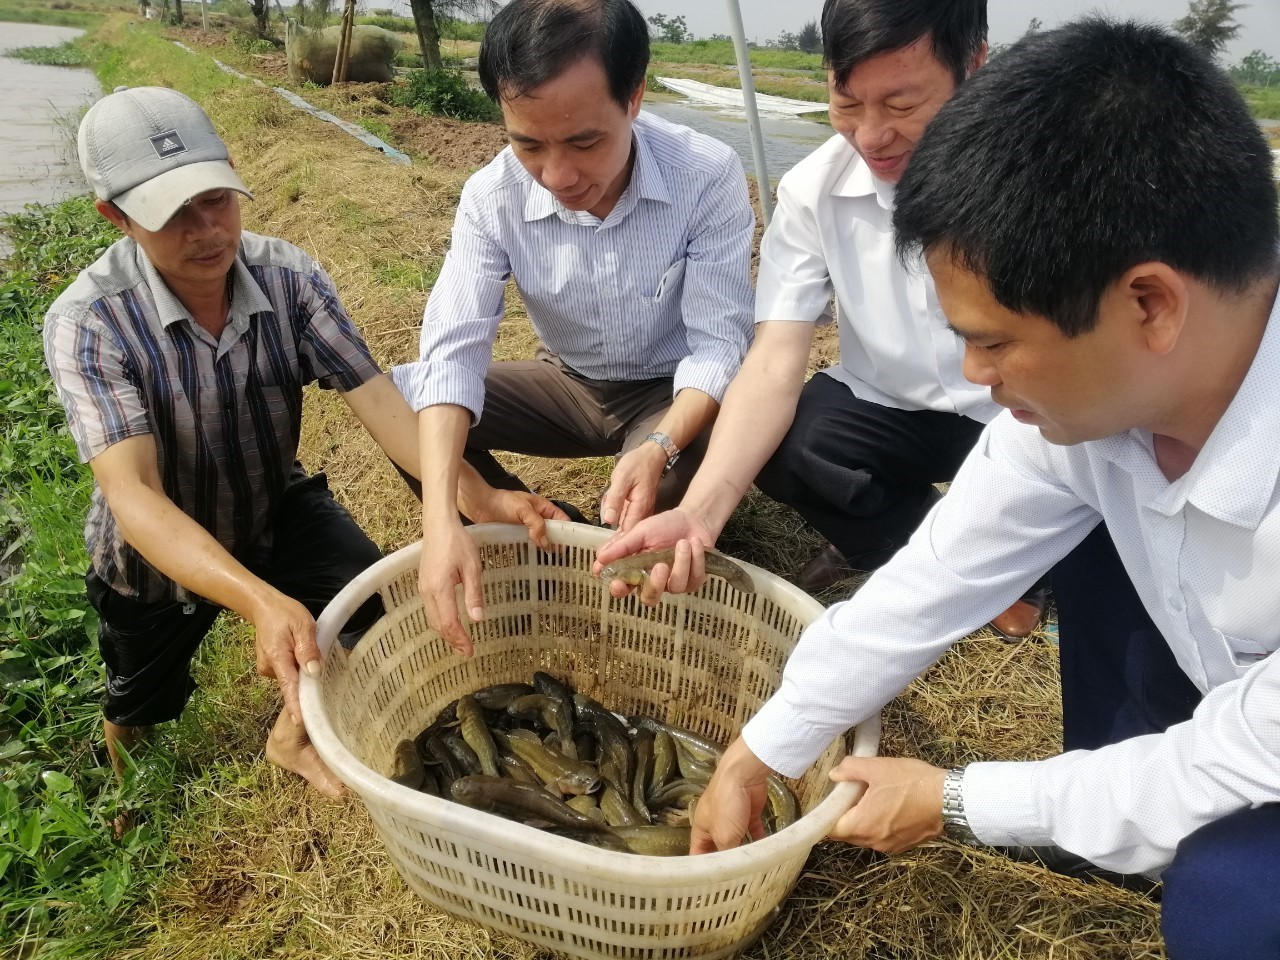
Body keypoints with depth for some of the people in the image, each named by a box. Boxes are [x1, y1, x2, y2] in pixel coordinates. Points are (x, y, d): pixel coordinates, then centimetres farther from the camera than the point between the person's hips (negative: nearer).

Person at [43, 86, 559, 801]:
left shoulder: (290, 277, -20)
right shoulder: (87, 323, -30)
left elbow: (376, 397, -25)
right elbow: (134, 497, -40)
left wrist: (476, 497, -43)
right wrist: (261, 602, -56)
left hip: (277, 508, 2)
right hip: (161, 550, -1)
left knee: (382, 612, -20)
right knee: (143, 714, 18)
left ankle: (295, 731, 15)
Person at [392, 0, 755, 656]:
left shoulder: (709, 175, -25)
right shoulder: (492, 196, -19)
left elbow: (719, 343, -24)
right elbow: (453, 352, -26)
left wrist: (660, 447, -45)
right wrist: (441, 521, -41)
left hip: (674, 395, -2)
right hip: (567, 384, 3)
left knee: (696, 457, -37)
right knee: (396, 398, -15)